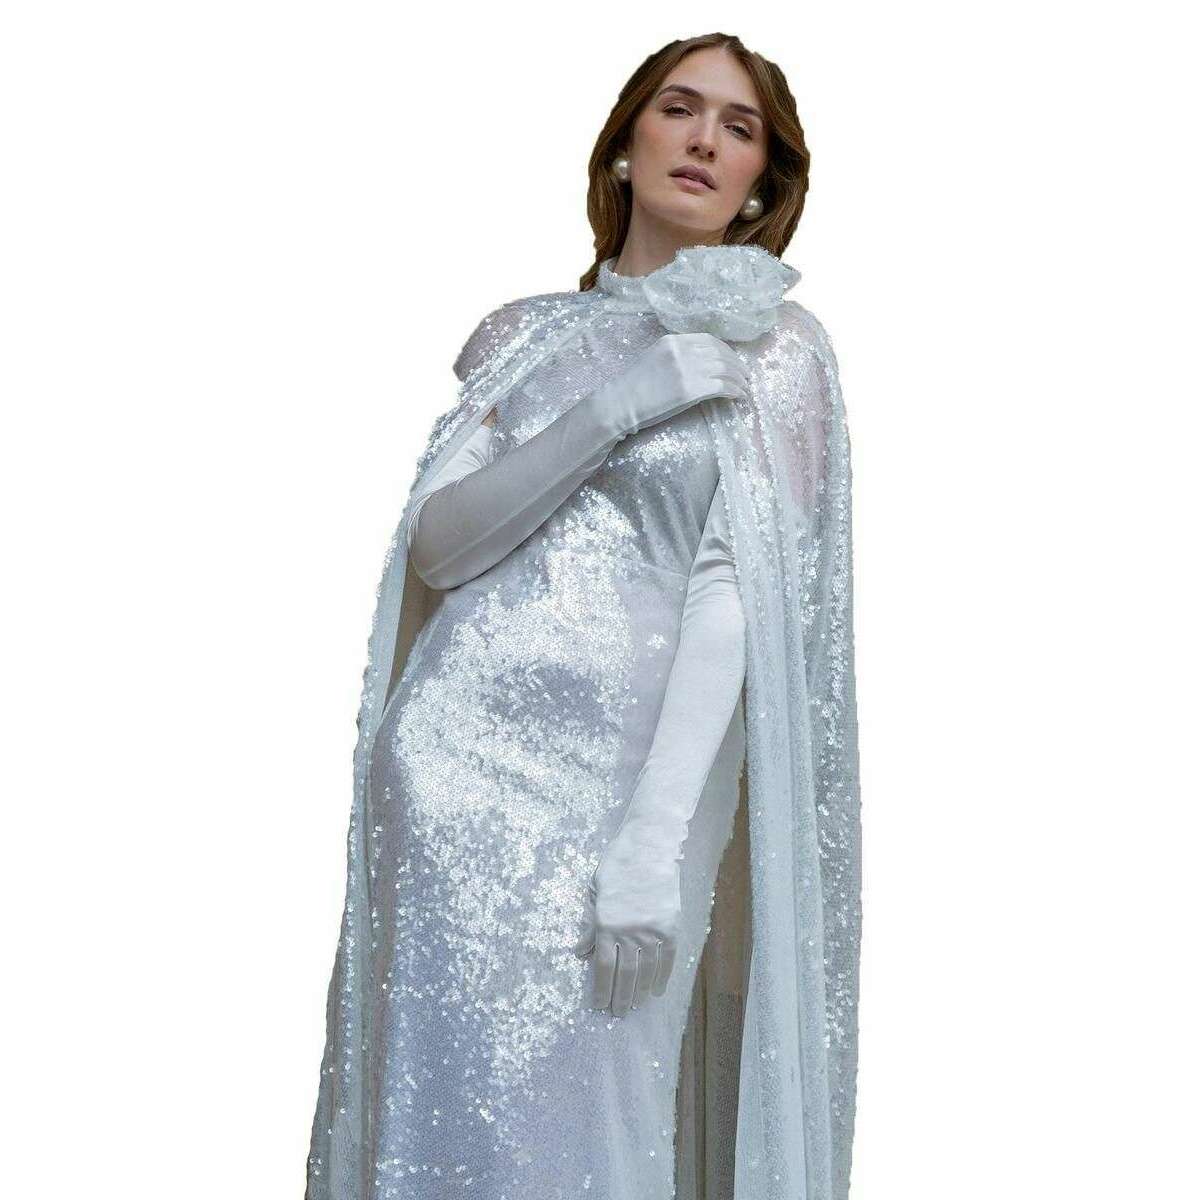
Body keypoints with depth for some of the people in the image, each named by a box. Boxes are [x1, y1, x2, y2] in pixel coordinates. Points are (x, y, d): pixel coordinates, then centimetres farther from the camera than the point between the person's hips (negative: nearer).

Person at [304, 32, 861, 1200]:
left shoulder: (774, 346, 4)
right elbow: (436, 544, 2)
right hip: (455, 762, 3)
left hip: (624, 770, -3)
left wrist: (656, 843, -17)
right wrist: (617, 406, -10)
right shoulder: (527, 334, 15)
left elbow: (740, 595, -7)